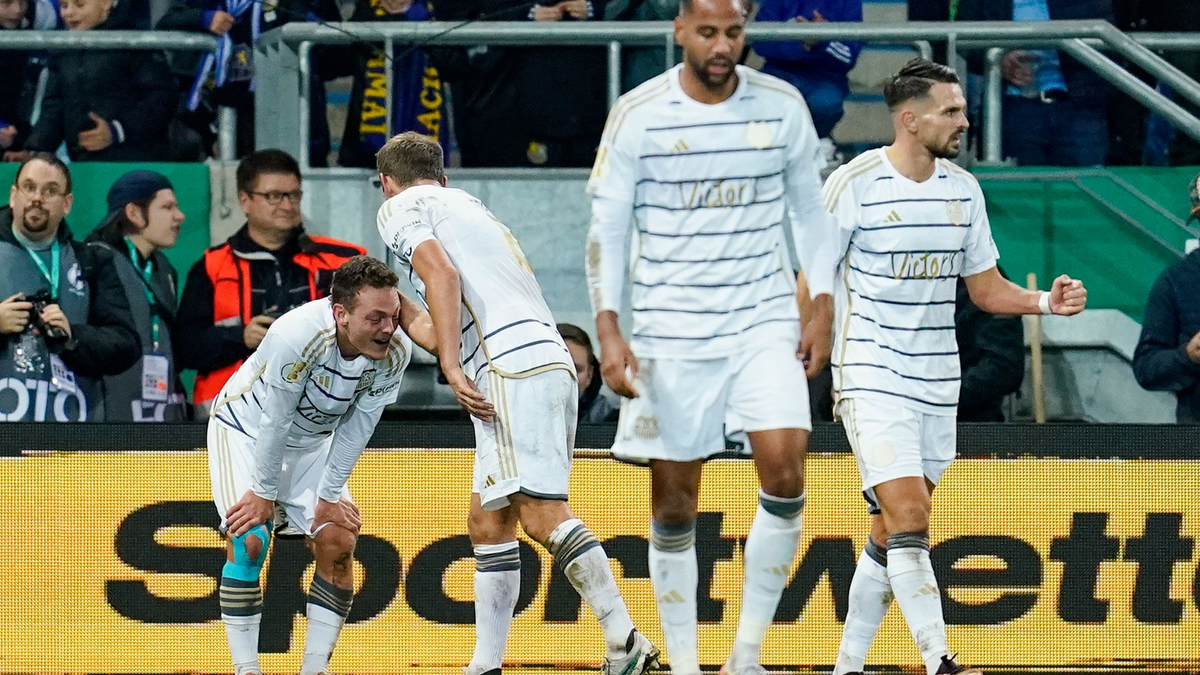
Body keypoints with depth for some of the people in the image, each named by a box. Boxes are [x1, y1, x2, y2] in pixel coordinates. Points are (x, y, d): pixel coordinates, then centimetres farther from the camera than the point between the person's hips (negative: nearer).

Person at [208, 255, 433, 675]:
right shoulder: (296, 336, -38)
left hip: (314, 441, 5)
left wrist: (330, 495, -8)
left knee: (338, 542, -8)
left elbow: (355, 430, -11)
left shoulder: (394, 351, -23)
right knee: (248, 541, -18)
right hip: (247, 430, -5)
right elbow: (275, 422, -27)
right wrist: (264, 493, -17)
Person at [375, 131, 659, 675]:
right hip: (552, 361, 9)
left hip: (513, 365, -9)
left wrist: (451, 367, -15)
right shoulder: (469, 205, 33)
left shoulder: (400, 208, 9)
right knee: (488, 524, 11)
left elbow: (441, 273, -9)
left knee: (541, 514, -17)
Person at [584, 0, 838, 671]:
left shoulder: (783, 105, 1)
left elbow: (809, 209, 11)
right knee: (675, 502, 2)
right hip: (671, 332, -1)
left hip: (766, 321, 1)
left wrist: (822, 309, 4)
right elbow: (607, 228, -2)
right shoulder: (639, 114, -5)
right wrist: (608, 330, -10)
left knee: (785, 469, -16)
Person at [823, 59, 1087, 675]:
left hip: (937, 385, 6)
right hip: (872, 380, -6)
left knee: (891, 533, 10)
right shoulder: (855, 184, -9)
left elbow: (985, 288, 15)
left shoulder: (963, 189, 8)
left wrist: (1045, 301, -2)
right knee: (908, 517, -17)